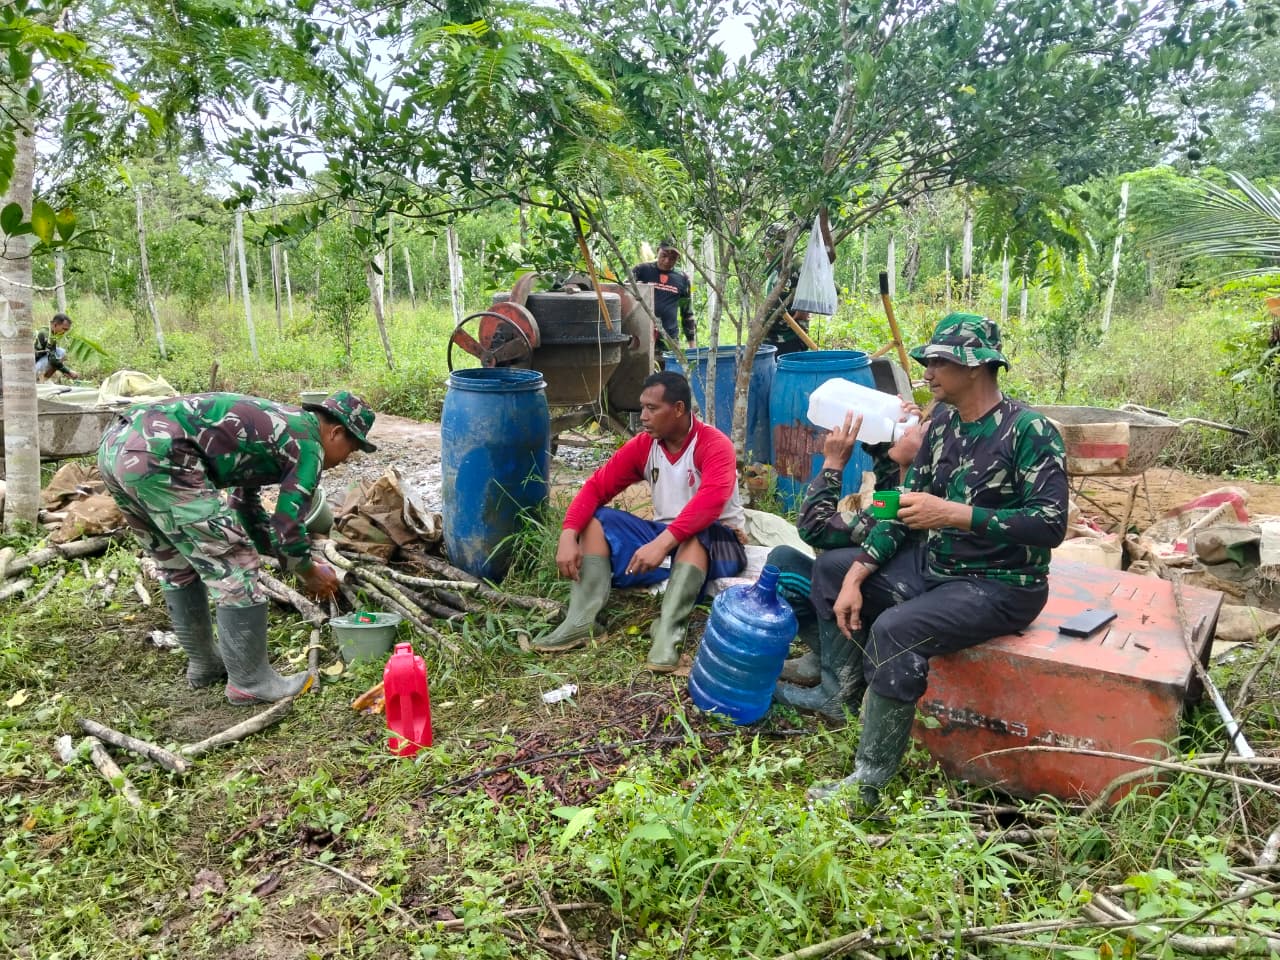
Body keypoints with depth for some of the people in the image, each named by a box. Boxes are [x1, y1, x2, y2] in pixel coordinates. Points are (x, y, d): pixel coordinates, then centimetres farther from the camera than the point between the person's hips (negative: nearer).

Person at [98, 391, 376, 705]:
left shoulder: (274, 425, 29)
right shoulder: (307, 443, 2)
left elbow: (245, 507, 38)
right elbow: (286, 528, 0)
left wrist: (294, 559, 39)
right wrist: (310, 573, 20)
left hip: (115, 444, 11)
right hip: (157, 455, -10)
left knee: (178, 567, 23)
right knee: (233, 566, -1)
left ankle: (204, 665, 36)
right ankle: (250, 681, 9)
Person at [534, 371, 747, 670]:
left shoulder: (714, 444, -18)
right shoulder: (642, 446, -1)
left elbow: (711, 500, -36)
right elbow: (596, 486, -6)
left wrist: (663, 543, -46)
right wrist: (568, 535, -22)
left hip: (717, 541, -5)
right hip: (663, 537, 6)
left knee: (695, 534, -39)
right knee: (597, 520, -12)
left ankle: (668, 631, -44)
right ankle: (579, 622, -25)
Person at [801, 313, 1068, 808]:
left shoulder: (1030, 431, -18)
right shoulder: (942, 424, 4)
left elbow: (1050, 524, -25)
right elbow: (904, 505, 6)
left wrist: (953, 513, -31)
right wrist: (856, 576, -4)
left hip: (1000, 585, -9)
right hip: (933, 563, 9)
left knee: (895, 630, -31)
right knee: (831, 569, 7)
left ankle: (868, 782, -17)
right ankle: (849, 702, 12)